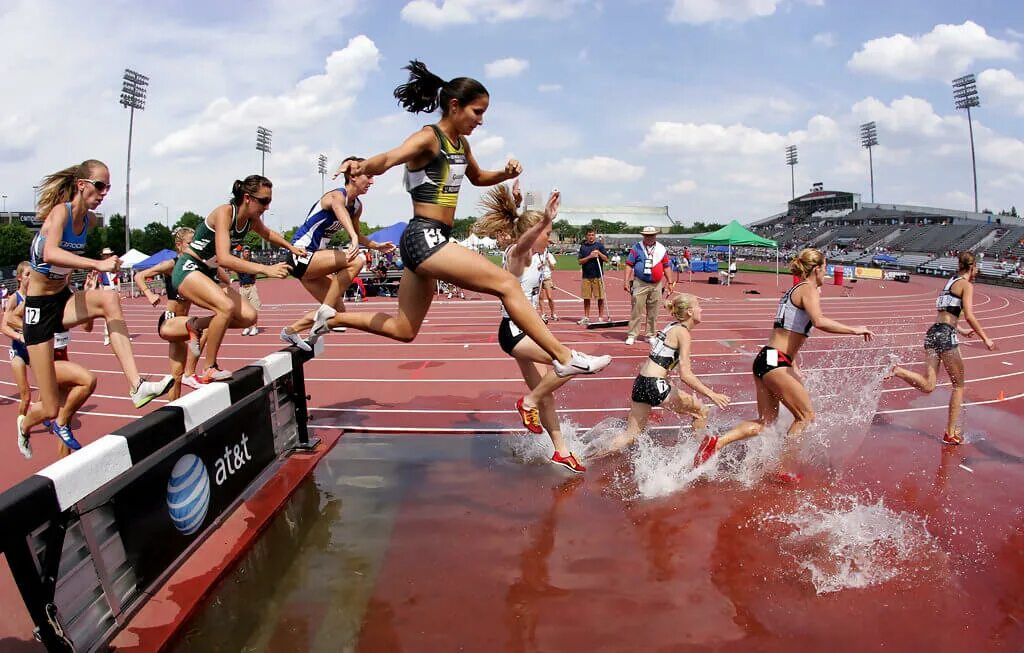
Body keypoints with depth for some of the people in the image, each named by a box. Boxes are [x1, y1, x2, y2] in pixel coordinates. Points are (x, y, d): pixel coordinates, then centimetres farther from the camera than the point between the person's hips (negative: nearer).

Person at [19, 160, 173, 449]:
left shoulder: (90, 219, 1)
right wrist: (97, 264, -51)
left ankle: (136, 386, -35)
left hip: (64, 299, 6)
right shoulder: (61, 211, -19)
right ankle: (25, 424, 37)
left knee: (109, 299, -31)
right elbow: (49, 254, -40)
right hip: (39, 307, -6)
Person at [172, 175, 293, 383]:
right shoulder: (224, 213, -24)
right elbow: (224, 258, -37)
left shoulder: (251, 218, -1)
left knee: (248, 317, -6)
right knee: (227, 306, -32)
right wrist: (265, 269, -42)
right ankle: (209, 370, -21)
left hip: (209, 274, 8)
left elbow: (267, 234, 25)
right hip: (188, 269, -8)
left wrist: (291, 247, 14)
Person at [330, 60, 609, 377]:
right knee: (507, 284, -14)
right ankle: (564, 357, -10)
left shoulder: (460, 144, 14)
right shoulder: (428, 138, -11)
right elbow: (387, 160, -29)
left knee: (402, 330, 15)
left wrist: (505, 174, 12)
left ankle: (330, 317, 25)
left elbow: (477, 178, 33)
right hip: (424, 238, -10)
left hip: (429, 241, 10)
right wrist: (362, 165, -53)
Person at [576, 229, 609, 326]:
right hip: (586, 275, 1)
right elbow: (580, 261, 1)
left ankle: (601, 317, 9)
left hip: (598, 275, -1)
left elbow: (606, 259, 3)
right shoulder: (583, 247, 8)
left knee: (600, 298, 0)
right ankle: (586, 317, 13)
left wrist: (599, 253, -12)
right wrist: (589, 257, -12)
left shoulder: (600, 245, 5)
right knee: (586, 298, 5)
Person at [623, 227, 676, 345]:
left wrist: (670, 283, 12)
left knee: (653, 312, 9)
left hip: (656, 285, 3)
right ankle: (632, 335, 1)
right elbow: (629, 265, -2)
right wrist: (626, 280, -10)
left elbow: (666, 266, 13)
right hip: (640, 283, -3)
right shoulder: (636, 248, 0)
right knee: (636, 311, -5)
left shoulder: (662, 249, 9)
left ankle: (651, 335, 19)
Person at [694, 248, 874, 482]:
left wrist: (794, 367, 28)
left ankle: (716, 441, -3)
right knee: (806, 416, 5)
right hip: (775, 362, -9)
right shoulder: (809, 289, -6)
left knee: (766, 422, 12)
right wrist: (854, 330, -17)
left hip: (765, 359, 9)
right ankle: (783, 471, 10)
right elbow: (819, 321, -26)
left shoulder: (793, 291, 22)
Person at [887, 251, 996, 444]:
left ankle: (897, 371, -23)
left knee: (927, 386, -1)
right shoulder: (966, 285, -1)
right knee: (958, 385, 7)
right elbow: (969, 316, -12)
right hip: (946, 336, -7)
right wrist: (985, 338, -7)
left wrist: (961, 330, 37)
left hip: (932, 333, 7)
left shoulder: (950, 282, 23)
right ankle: (951, 433, 10)